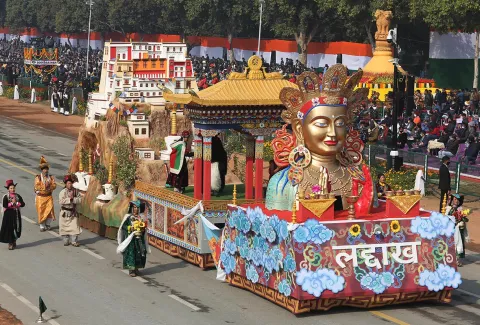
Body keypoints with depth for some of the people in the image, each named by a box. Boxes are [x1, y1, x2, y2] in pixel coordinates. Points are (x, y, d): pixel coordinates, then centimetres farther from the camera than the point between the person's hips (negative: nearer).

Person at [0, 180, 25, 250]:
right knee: (9, 228, -4)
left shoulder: (18, 196, 5)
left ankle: (14, 242, 24)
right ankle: (10, 243, 3)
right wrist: (12, 203, -17)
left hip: (16, 214, 4)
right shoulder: (6, 197, -5)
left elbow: (23, 204, -2)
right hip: (9, 214, -4)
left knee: (16, 228, 8)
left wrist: (16, 203, -13)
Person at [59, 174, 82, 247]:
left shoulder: (76, 191, 1)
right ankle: (66, 241, 17)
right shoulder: (63, 192, -9)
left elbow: (79, 199, -7)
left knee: (74, 226, -2)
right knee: (65, 227, 4)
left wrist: (73, 198, -20)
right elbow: (61, 201, -20)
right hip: (65, 212, -2)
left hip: (73, 212, 2)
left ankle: (74, 241, 4)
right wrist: (69, 199, -21)